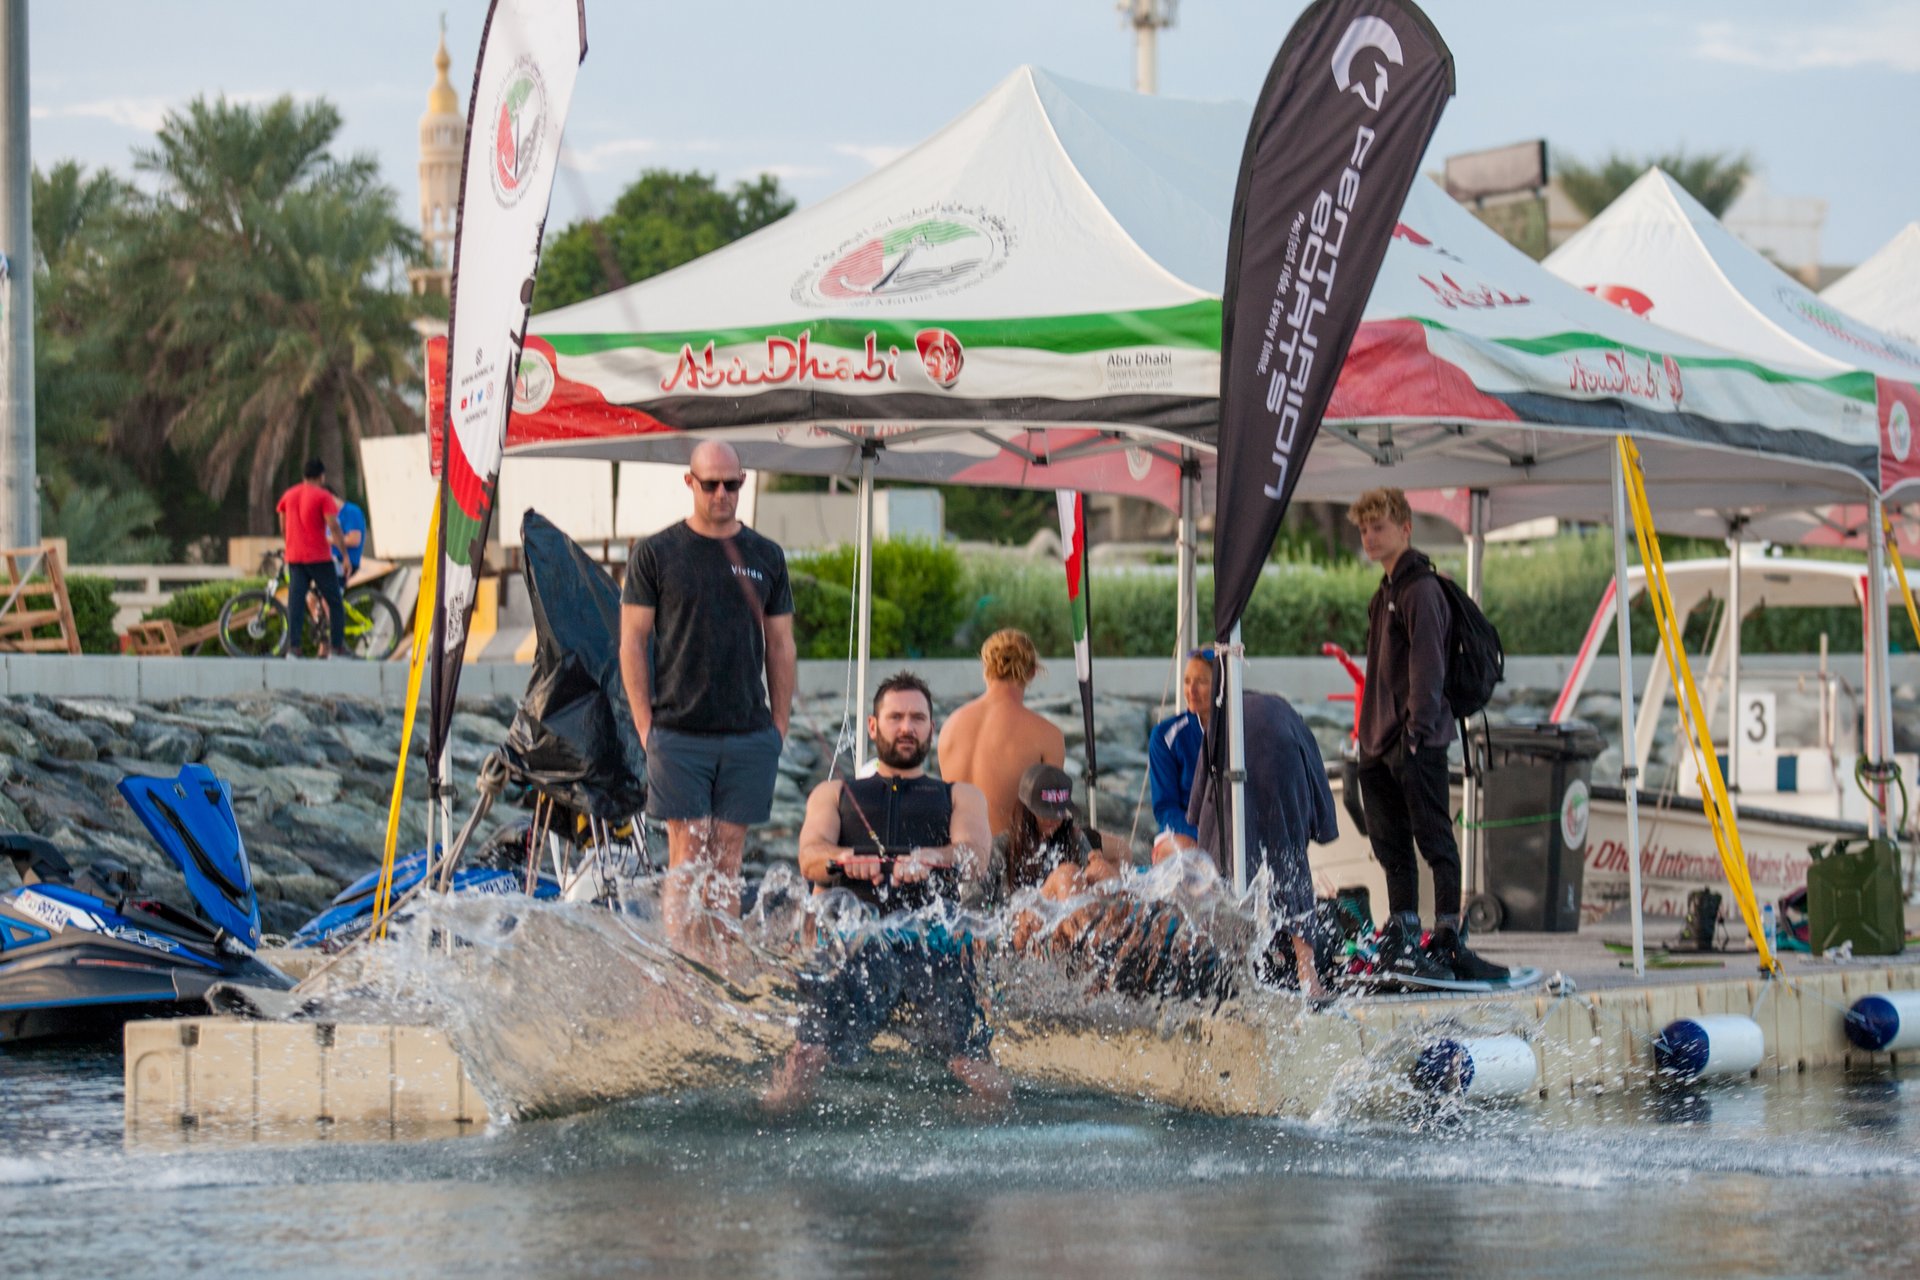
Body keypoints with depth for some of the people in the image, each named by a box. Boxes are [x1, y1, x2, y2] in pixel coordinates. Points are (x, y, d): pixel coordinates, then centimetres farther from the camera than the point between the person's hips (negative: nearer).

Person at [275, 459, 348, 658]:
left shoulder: (288, 495, 13)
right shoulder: (323, 496, -4)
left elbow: (283, 529, 20)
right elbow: (333, 526, -12)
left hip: (294, 558, 4)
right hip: (319, 557, -4)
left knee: (296, 602, 1)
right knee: (334, 602, 5)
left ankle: (293, 647, -9)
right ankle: (337, 647, 2)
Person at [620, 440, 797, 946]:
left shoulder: (766, 557, 11)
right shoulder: (654, 554, 3)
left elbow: (780, 646, 14)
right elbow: (632, 643, 2)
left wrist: (780, 726, 7)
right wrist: (645, 727, -5)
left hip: (749, 735, 2)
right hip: (679, 734, -2)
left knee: (727, 860, 4)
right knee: (687, 856, -6)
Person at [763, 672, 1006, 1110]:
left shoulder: (960, 797, 26)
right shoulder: (834, 794, 27)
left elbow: (974, 860, 5)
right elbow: (810, 856, 7)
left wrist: (927, 860, -18)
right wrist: (846, 860, -18)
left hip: (935, 945, 0)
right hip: (853, 941, 0)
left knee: (984, 1084, -15)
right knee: (804, 1060, -20)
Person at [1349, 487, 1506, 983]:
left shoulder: (1421, 589, -10)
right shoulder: (1386, 591, 20)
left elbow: (1428, 663, -18)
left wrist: (1419, 728, -23)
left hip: (1417, 742, -10)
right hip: (1380, 740, 10)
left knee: (1434, 839, -8)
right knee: (1390, 844, 11)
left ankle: (1448, 939, -9)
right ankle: (1402, 938, 17)